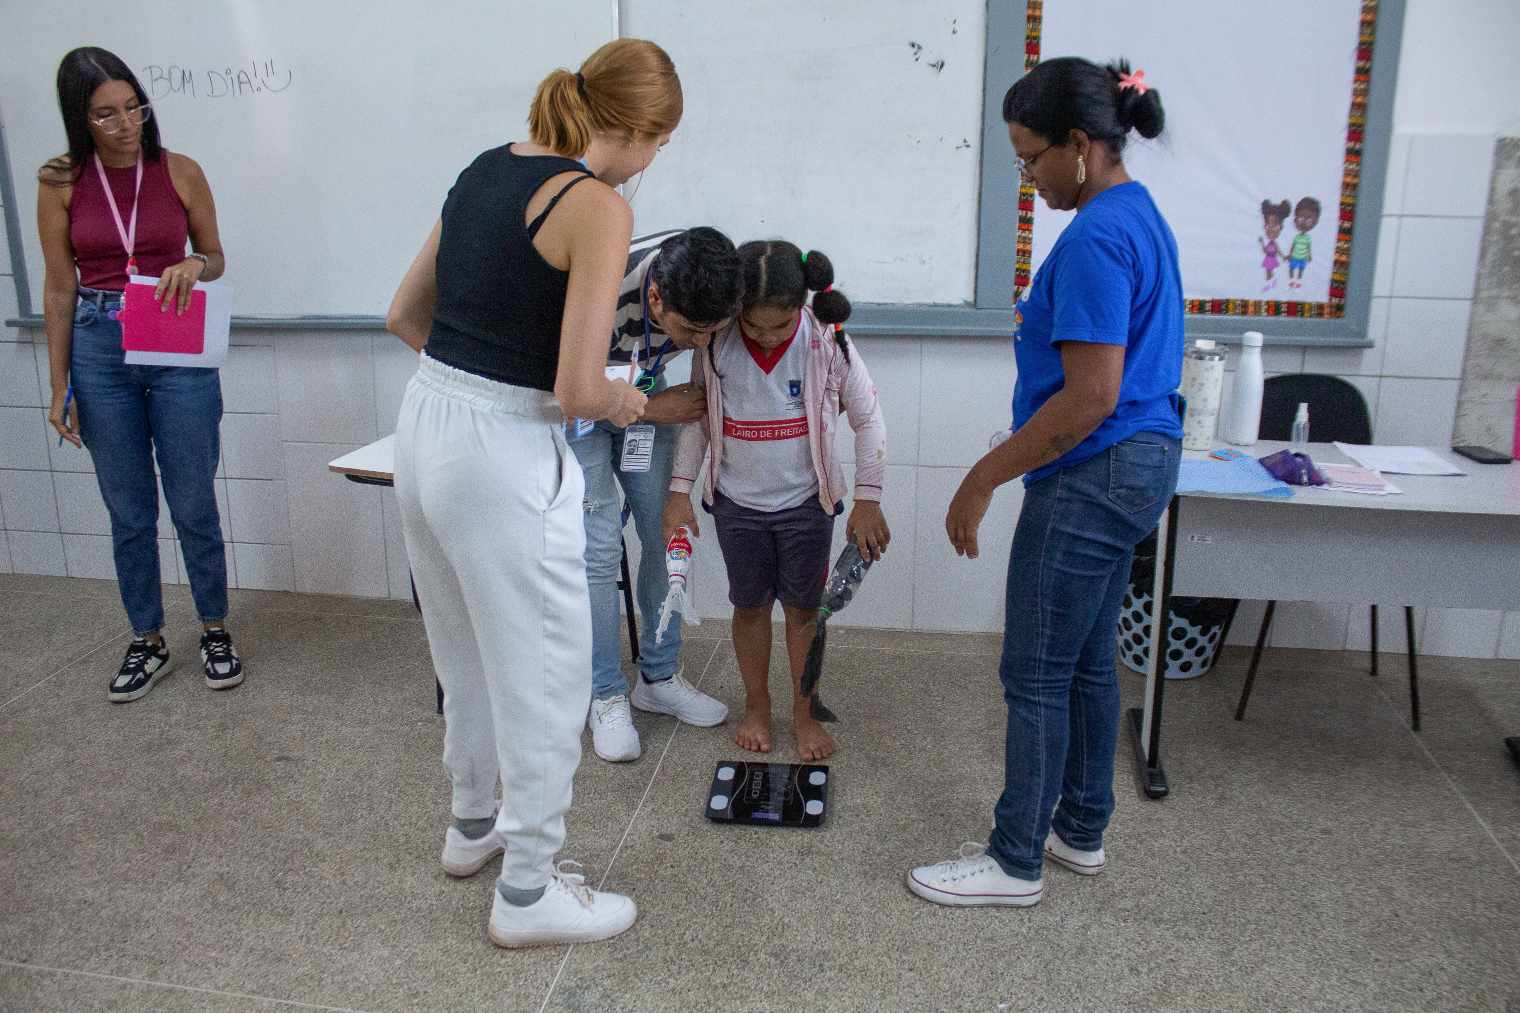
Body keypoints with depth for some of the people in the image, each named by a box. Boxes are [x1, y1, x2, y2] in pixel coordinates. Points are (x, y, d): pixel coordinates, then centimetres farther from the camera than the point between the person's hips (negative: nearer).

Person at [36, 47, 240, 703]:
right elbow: (59, 288, 2)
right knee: (129, 514, 10)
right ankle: (148, 643, 26)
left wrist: (195, 266, -15)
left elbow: (216, 258, 10)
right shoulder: (61, 183, -2)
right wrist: (60, 386, 1)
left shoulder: (180, 171, -2)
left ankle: (214, 631, 25)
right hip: (99, 352, 1)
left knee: (193, 506, 6)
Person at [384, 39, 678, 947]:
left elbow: (406, 316, 15)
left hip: (424, 426, 9)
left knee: (467, 656, 26)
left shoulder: (484, 170, 10)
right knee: (542, 682, 9)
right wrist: (621, 399, 0)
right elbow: (577, 390, -21)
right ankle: (527, 892, 26)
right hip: (505, 455, -9)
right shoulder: (597, 206, -15)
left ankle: (475, 822, 47)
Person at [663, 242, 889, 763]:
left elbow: (868, 420, -7)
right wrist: (680, 490, -3)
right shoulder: (716, 344, -13)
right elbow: (699, 416, 1)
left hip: (805, 502, -1)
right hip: (737, 503, 1)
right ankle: (756, 707, 31)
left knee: (803, 607, 9)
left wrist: (867, 500, -9)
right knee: (750, 605, 12)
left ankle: (804, 713, 27)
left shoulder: (828, 343, -17)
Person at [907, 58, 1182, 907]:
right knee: (1088, 662, 18)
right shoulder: (1141, 216, 12)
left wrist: (984, 480, -19)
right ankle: (1081, 830, 32)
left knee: (1037, 674, 0)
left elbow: (1090, 397, -25)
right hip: (1141, 461, 10)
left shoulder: (1097, 238, -20)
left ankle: (1017, 862, 15)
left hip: (1092, 477, -10)